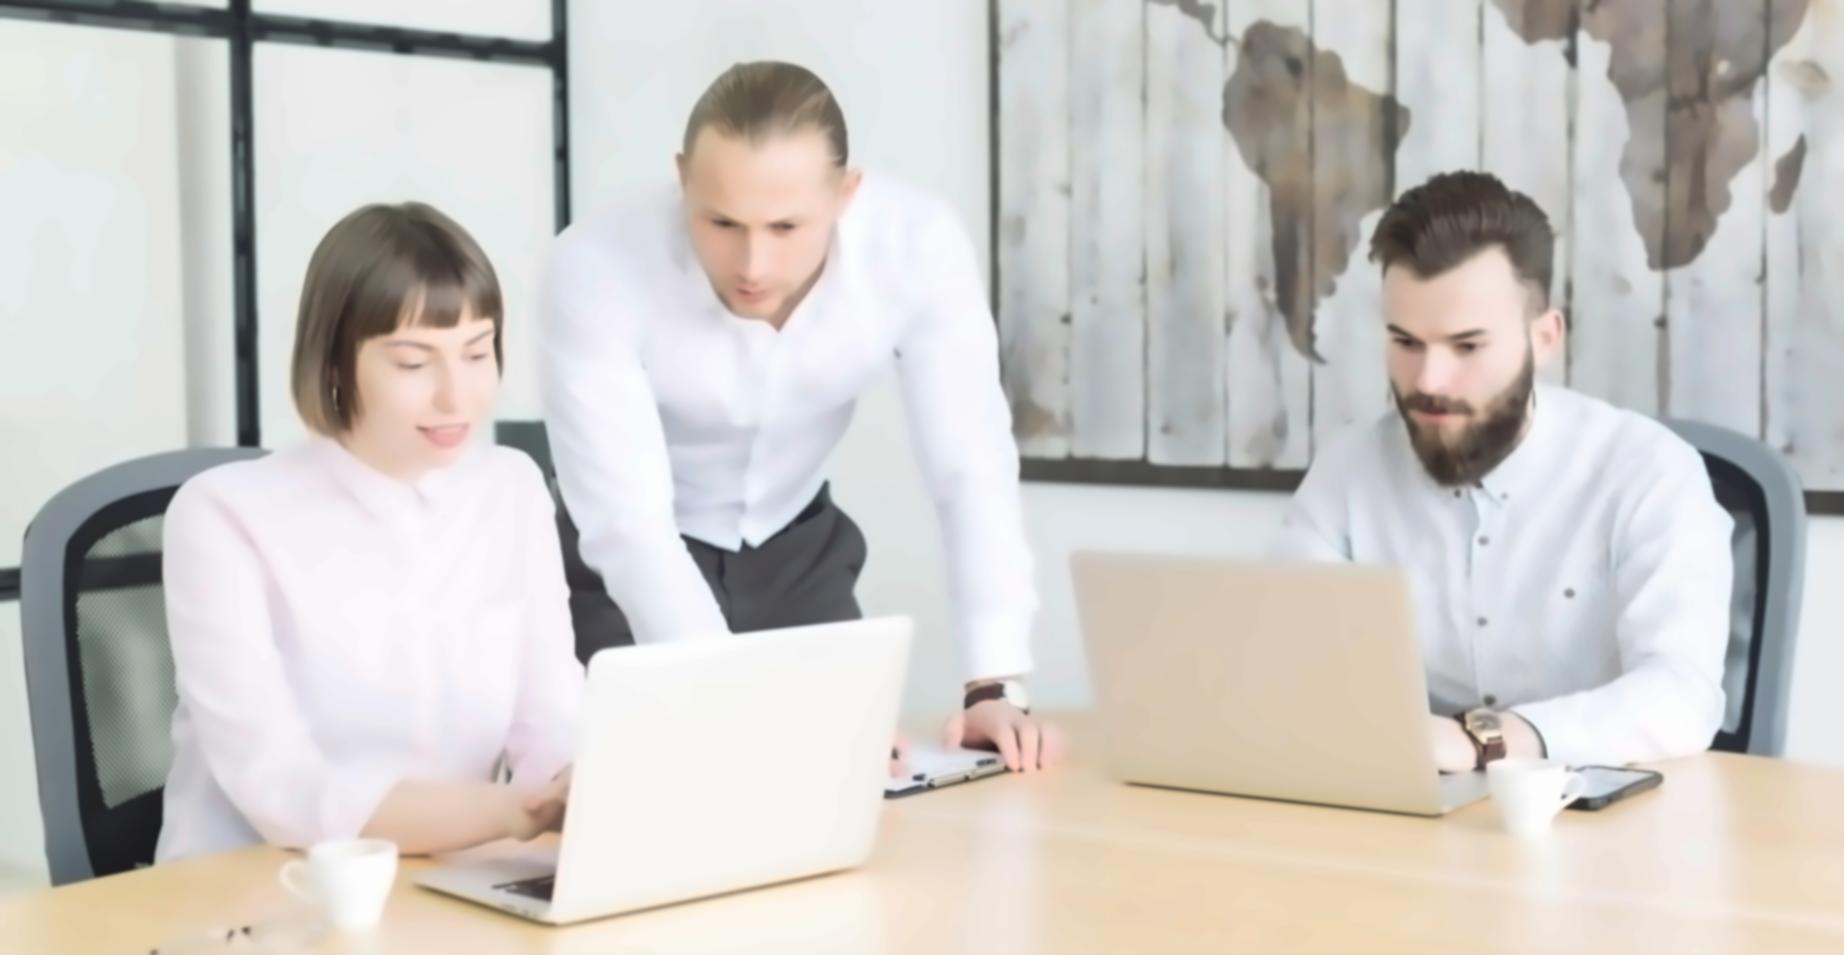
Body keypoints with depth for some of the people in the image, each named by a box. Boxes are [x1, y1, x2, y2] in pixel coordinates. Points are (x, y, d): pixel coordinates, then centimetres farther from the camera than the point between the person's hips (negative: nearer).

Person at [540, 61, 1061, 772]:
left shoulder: (918, 246, -26)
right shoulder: (596, 269, -33)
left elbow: (972, 472, -24)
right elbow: (627, 525, -35)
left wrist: (998, 686, -34)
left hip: (796, 548, 3)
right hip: (624, 570, -2)